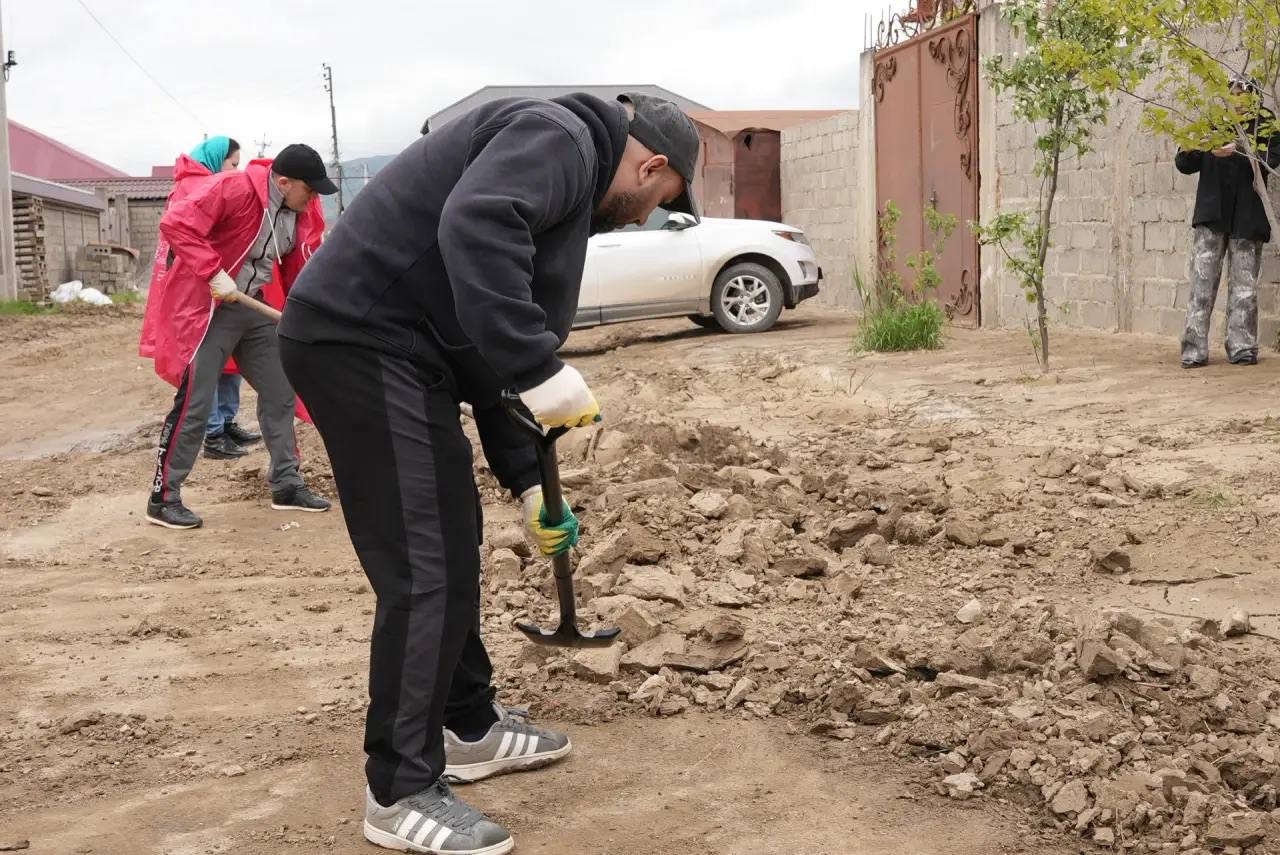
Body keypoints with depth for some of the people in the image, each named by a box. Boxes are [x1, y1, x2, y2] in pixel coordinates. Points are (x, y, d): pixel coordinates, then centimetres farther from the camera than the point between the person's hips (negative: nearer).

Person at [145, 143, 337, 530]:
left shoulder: (303, 212, 3)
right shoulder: (232, 189, -21)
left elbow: (301, 267, 11)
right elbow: (175, 223, -27)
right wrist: (213, 272, -31)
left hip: (254, 309, 8)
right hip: (206, 308, -8)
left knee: (280, 393, 10)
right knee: (194, 404, -7)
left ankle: (286, 485, 22)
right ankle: (163, 498, 3)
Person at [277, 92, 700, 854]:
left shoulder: (569, 187, 24)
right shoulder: (558, 138, -7)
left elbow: (493, 356, 25)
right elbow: (472, 226, -30)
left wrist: (528, 483, 23)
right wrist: (542, 370, -29)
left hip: (399, 349, 11)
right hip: (360, 339, -11)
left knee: (454, 546, 19)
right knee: (424, 565, -8)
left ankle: (471, 728, 33)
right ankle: (402, 793, 2)